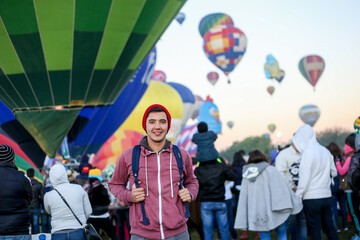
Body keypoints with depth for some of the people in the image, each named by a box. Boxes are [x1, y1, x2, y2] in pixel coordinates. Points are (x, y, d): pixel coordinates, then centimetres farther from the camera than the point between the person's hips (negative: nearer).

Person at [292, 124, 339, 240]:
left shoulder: (308, 153, -15)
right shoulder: (325, 151, 7)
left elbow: (304, 179, -16)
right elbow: (334, 173, 17)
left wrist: (297, 196, -9)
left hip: (312, 198, -7)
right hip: (327, 195, 7)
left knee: (314, 230, 1)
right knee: (329, 227, 15)